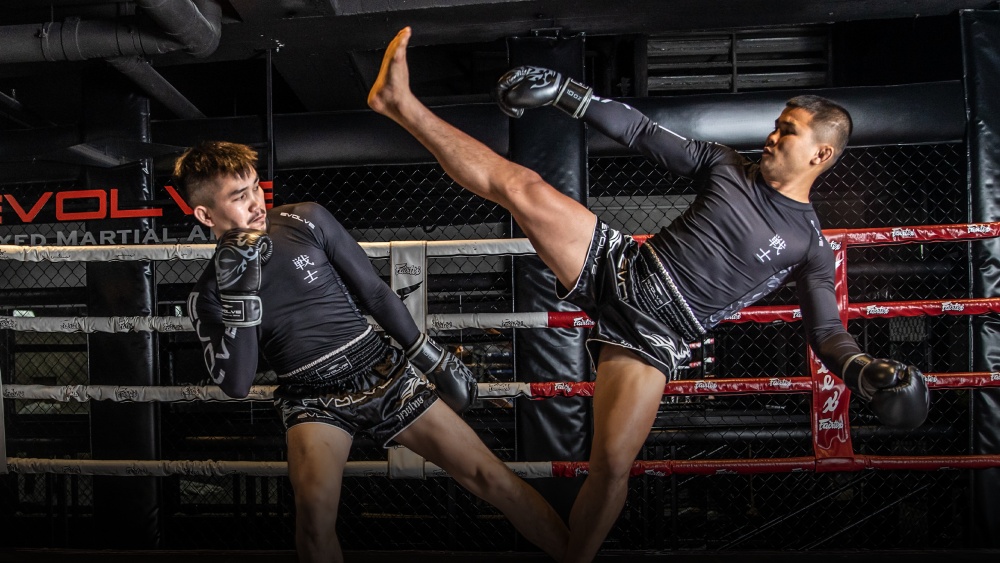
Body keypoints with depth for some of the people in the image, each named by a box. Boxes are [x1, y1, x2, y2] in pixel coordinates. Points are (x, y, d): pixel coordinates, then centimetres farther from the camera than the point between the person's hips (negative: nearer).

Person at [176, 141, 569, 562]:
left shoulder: (306, 220, -3)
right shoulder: (208, 294, -1)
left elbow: (375, 292, 4)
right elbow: (236, 384, -10)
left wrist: (433, 358, 7)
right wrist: (238, 295, -21)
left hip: (382, 371, 1)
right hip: (312, 399, 0)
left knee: (492, 478, -5)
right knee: (314, 506, -30)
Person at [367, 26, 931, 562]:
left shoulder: (810, 246, 5)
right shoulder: (726, 164, 11)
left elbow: (827, 330, 4)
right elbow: (645, 133, 11)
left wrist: (864, 368, -19)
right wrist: (566, 91, 6)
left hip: (653, 336, -2)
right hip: (619, 269, 3)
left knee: (612, 465, -14)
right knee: (520, 185, -14)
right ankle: (401, 104, -5)